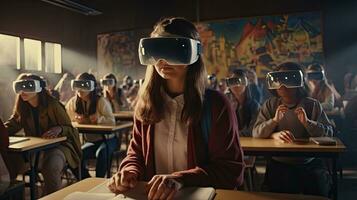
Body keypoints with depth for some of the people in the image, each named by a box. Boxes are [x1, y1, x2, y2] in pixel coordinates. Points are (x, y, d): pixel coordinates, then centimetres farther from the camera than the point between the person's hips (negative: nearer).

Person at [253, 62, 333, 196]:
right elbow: (256, 133, -7)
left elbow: (328, 133, -6)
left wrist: (307, 122, -23)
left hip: (310, 164, 1)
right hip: (279, 164, 0)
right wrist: (274, 120, -25)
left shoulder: (313, 105, 1)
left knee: (319, 188, -20)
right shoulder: (270, 105, 2)